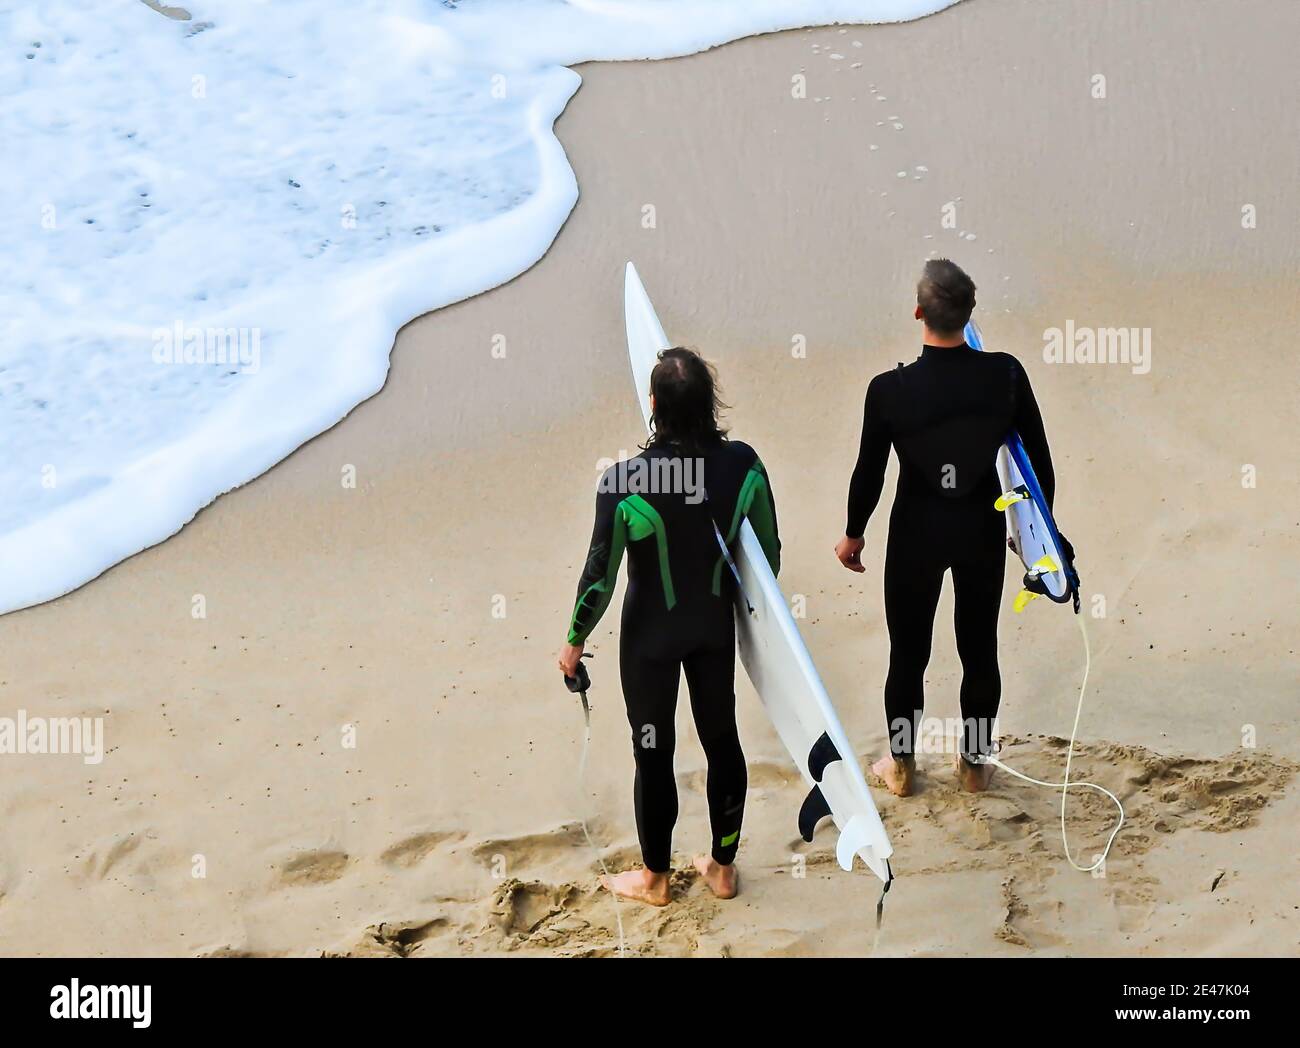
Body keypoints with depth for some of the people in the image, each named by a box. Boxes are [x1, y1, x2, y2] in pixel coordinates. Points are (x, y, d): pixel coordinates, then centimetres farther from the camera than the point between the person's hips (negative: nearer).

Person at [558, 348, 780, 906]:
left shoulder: (623, 483, -27)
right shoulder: (742, 463, -16)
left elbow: (600, 574, -18)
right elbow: (769, 550, -3)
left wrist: (574, 640, -2)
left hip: (650, 637, -3)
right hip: (716, 629, 3)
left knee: (654, 754, 13)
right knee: (722, 740, 19)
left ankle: (654, 877, 32)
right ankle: (723, 867, 35)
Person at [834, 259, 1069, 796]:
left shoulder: (889, 390, -22)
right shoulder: (1006, 375, -17)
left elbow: (869, 472, -11)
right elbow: (1038, 454, -5)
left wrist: (853, 534, 7)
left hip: (917, 533, -1)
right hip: (983, 530, 2)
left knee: (908, 652, 16)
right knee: (980, 649, 18)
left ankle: (901, 764, 32)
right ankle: (976, 762, 33)